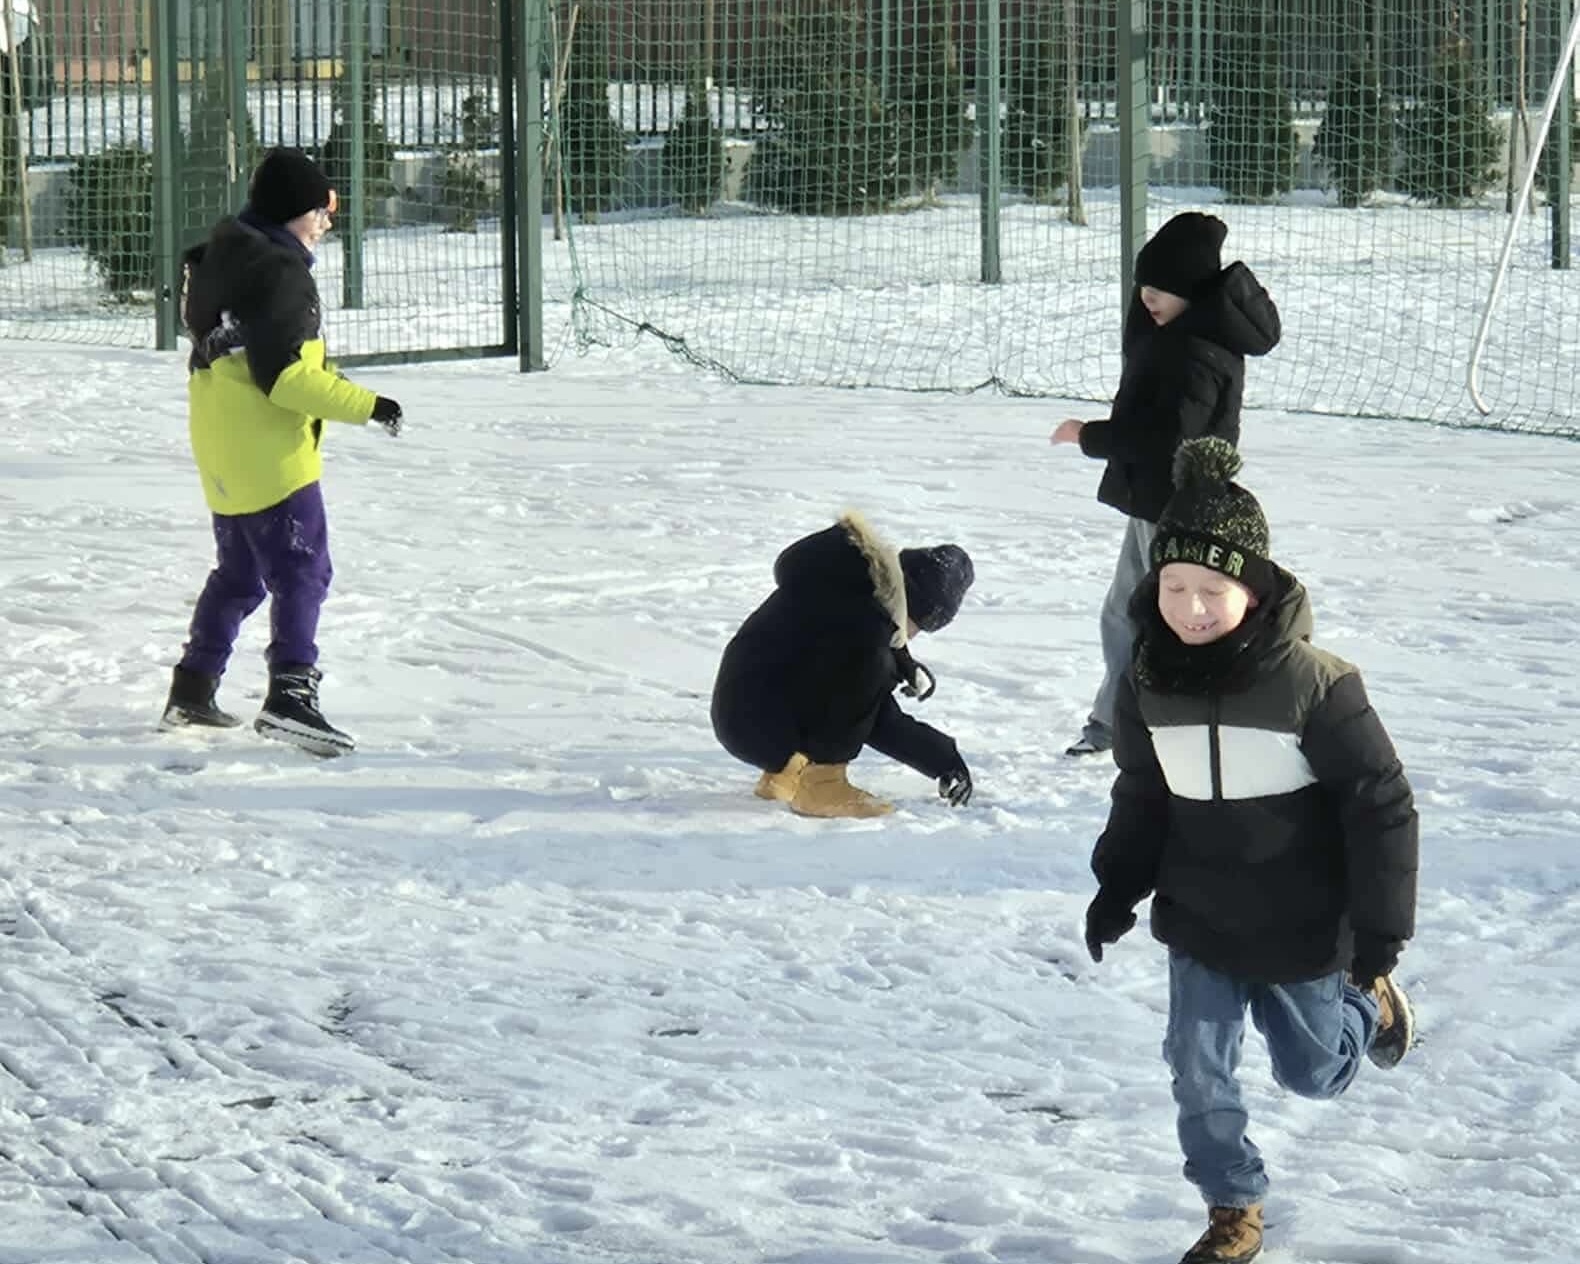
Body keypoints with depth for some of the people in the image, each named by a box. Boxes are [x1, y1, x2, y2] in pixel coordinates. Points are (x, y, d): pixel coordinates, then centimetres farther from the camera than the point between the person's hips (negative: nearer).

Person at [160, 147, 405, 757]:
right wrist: (366, 405, -18)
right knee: (302, 570, -12)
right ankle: (290, 694, -25)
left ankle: (191, 691, 28)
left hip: (222, 449, 10)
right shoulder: (278, 271, -16)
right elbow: (285, 375, -21)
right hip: (268, 453, -10)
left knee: (238, 573, 21)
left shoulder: (226, 258, 15)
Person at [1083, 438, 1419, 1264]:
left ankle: (1370, 1005, 44)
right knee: (1198, 1071, 4)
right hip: (1199, 922, 4)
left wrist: (1379, 929, -14)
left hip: (1301, 926, -4)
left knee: (1313, 1072, 13)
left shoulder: (1312, 683, -23)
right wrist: (1118, 885, 5)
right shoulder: (1149, 683, -8)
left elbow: (1380, 802, -16)